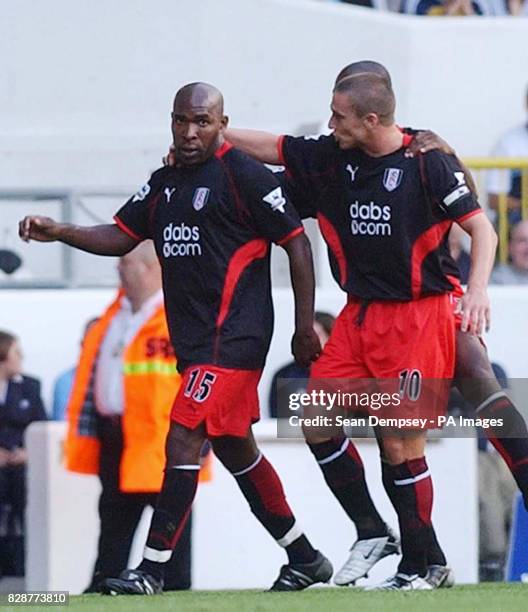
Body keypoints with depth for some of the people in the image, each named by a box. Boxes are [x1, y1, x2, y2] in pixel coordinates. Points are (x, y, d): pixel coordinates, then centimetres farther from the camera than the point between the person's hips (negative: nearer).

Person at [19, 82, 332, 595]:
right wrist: (58, 233, -2)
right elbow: (121, 236, 15)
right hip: (193, 337, 9)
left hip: (233, 335, -9)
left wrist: (305, 326, -10)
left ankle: (151, 569, -15)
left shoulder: (244, 176, -10)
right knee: (233, 448, 15)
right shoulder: (164, 183, 15)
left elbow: (296, 243, -9)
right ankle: (304, 558, 26)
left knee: (183, 440, -15)